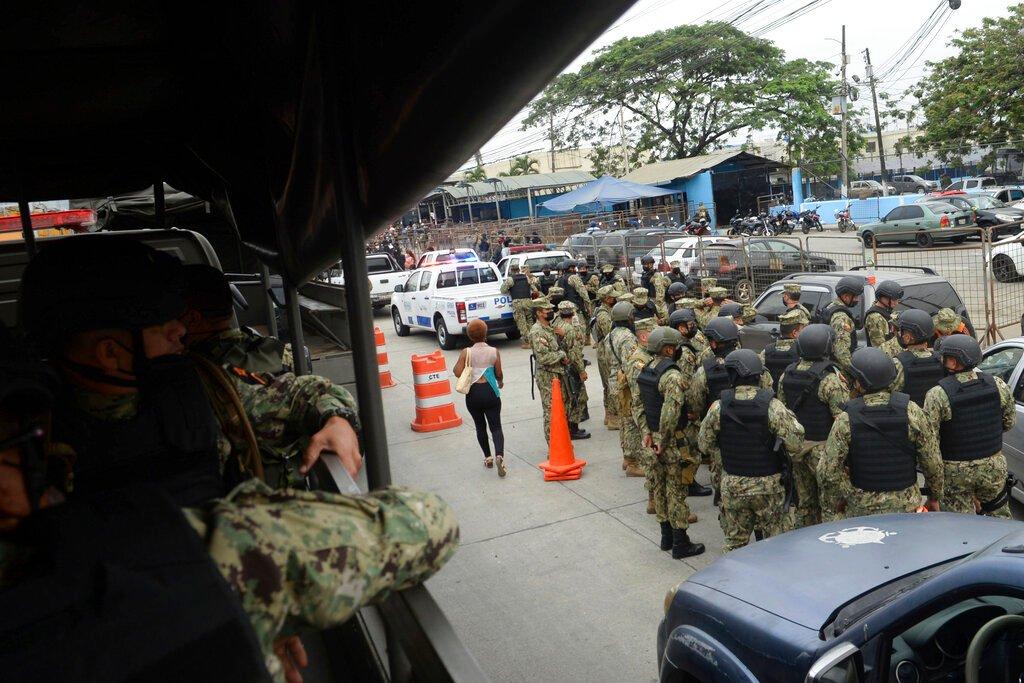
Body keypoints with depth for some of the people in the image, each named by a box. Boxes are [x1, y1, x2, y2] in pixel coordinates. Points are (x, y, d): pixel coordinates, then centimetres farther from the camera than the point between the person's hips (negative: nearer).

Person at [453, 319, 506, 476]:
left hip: (472, 394, 1)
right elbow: (499, 374, -1)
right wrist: (501, 382, 20)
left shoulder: (466, 353, -7)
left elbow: (458, 372, -10)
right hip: (490, 392, -1)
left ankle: (488, 457, 23)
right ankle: (499, 455, -20)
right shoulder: (494, 352, -5)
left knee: (480, 426, 17)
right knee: (496, 426, 2)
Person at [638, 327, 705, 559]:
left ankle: (666, 537, 30)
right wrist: (663, 441, -20)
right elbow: (670, 412, -30)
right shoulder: (672, 375, -22)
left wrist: (647, 432, 10)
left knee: (660, 487, 17)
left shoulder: (645, 371, 5)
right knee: (676, 491, 2)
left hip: (655, 438, 8)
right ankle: (680, 544, 11)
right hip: (673, 441, -8)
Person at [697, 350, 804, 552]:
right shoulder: (772, 406, -17)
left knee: (734, 541, 17)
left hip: (731, 484, 2)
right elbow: (795, 443, -16)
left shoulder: (719, 407, -9)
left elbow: (704, 443, 0)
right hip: (768, 485, -2)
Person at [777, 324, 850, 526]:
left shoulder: (787, 375, 4)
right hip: (823, 448, -7)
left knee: (804, 502, 18)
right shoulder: (831, 378, -17)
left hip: (796, 447, 7)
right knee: (831, 504, 2)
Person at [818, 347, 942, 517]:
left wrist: (852, 495, 1)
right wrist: (935, 497, 12)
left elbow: (828, 473, -13)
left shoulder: (846, 420, -13)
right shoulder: (911, 412, -11)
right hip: (906, 506, 1)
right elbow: (933, 462, -3)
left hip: (862, 507, -1)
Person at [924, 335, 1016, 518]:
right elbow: (1009, 422, 7)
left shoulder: (936, 396, -21)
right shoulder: (998, 385, -7)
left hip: (955, 473, -4)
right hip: (993, 467, 4)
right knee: (1000, 517, 23)